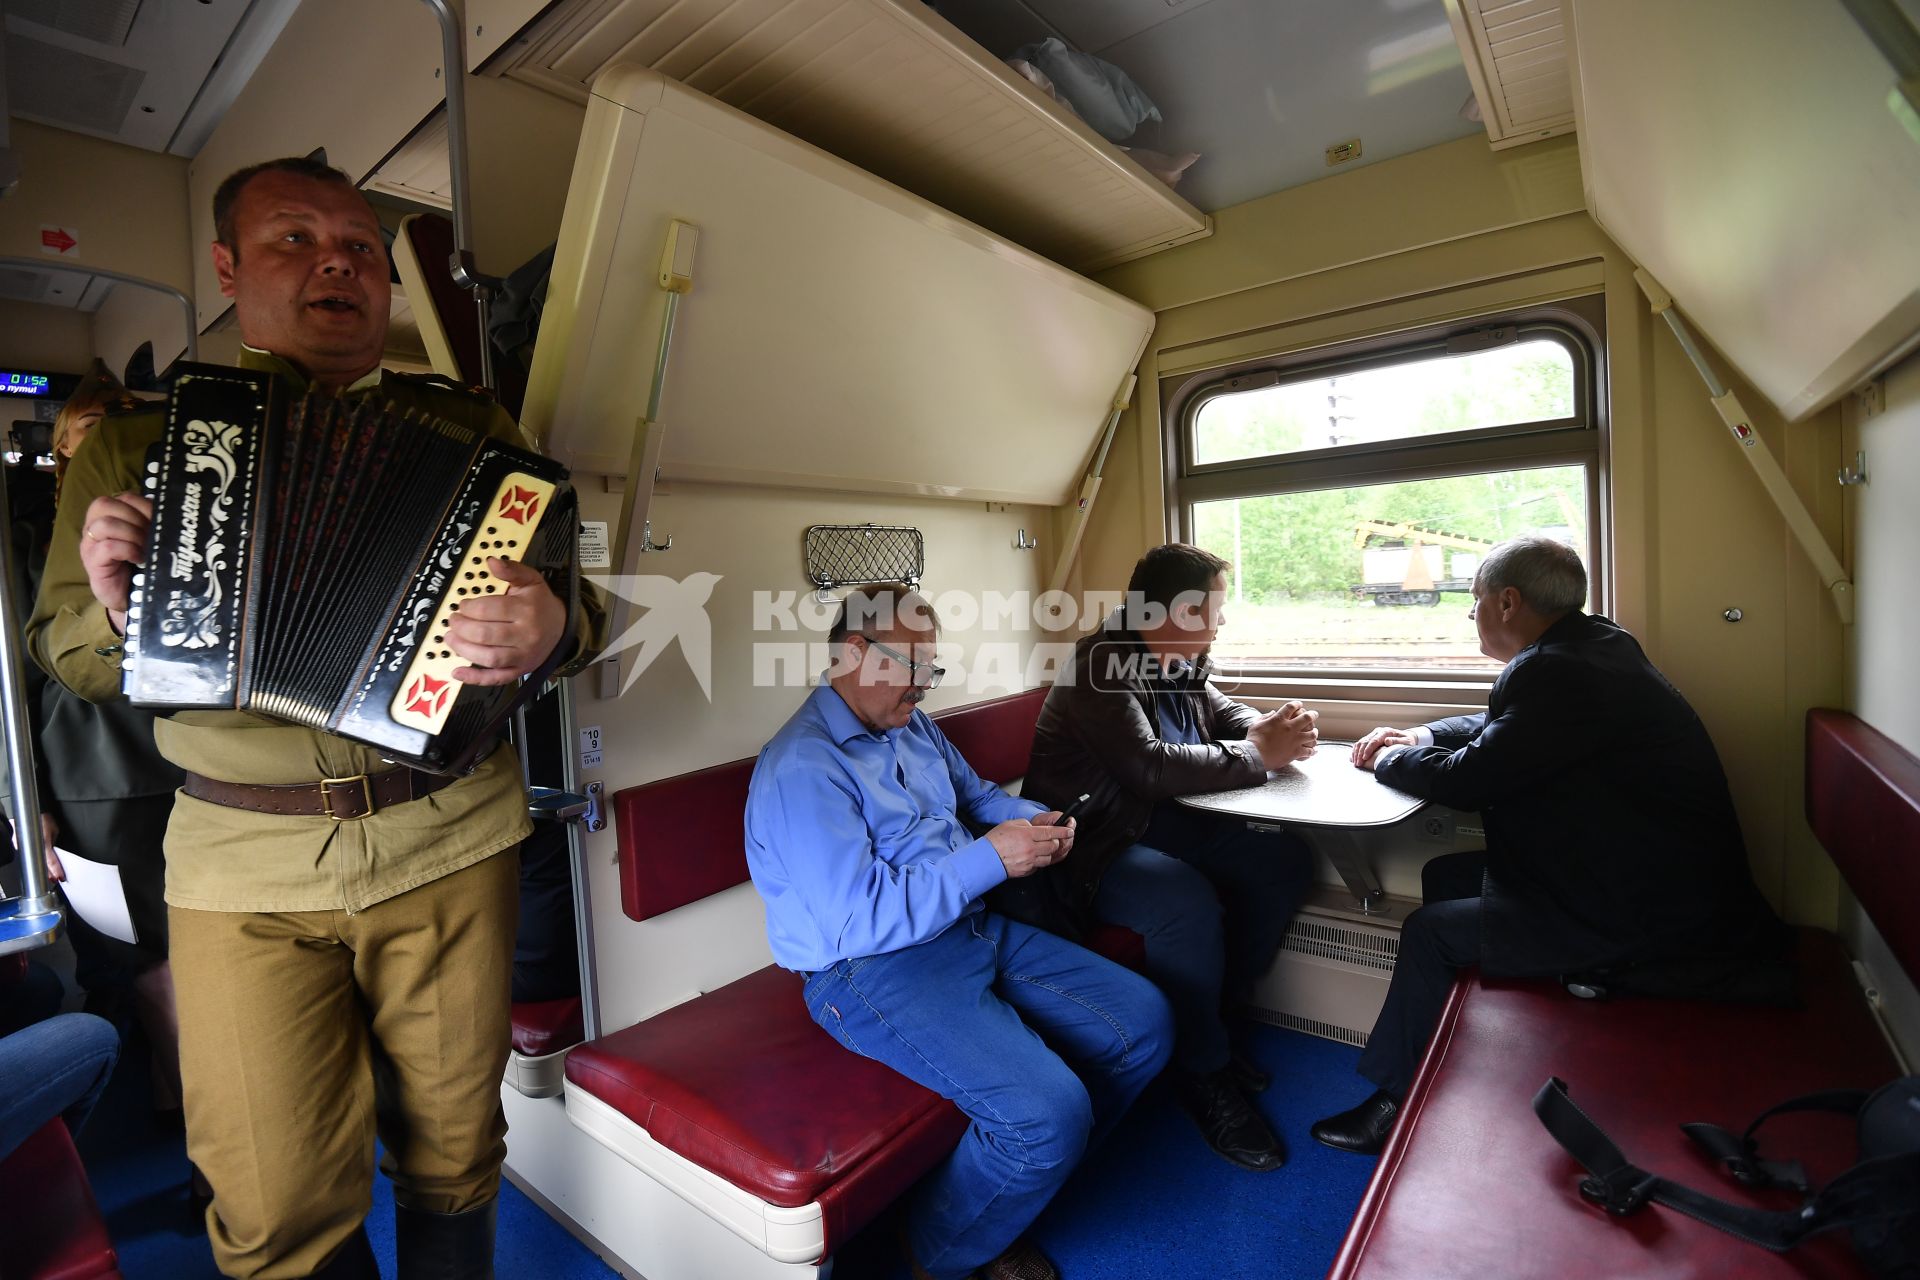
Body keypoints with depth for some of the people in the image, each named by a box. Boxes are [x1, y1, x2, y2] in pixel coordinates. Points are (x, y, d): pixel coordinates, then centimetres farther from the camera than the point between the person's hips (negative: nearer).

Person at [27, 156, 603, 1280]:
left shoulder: (470, 428, 6)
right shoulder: (136, 444, 8)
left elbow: (576, 604, 3)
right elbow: (64, 652, 14)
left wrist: (551, 628, -20)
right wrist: (115, 606, -8)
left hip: (450, 841, 0)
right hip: (242, 866, 1)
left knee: (452, 1153, 14)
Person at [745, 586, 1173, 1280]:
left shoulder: (914, 727, 9)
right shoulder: (802, 769, -20)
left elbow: (976, 794, 24)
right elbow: (860, 921, -25)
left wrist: (1033, 820, 2)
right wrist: (990, 858, -23)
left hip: (974, 929, 9)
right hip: (873, 970, -9)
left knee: (1142, 1021, 4)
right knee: (1048, 1111, -25)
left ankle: (1024, 1179, 22)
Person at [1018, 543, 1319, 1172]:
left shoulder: (1180, 662, 6)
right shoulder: (1100, 666, -21)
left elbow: (1222, 712, 18)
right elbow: (1150, 766, -29)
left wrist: (1271, 728, -6)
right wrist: (1257, 757, -19)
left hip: (1153, 821, 9)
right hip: (1087, 842, -9)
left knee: (1286, 859, 0)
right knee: (1190, 903, -33)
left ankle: (1207, 1016, 13)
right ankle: (1205, 1074, -5)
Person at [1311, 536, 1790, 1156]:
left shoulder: (1561, 673, -26)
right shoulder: (1593, 642, 7)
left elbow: (1469, 780, -22)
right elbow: (1499, 728, 21)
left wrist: (1386, 760, -4)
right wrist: (1419, 736, 10)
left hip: (1647, 915, -10)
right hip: (1643, 876, 10)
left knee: (1429, 931, -4)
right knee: (1445, 876, 13)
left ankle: (1396, 1099, 14)